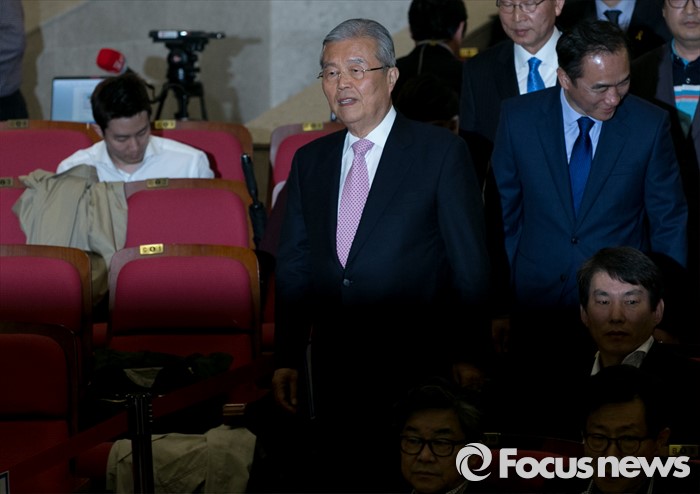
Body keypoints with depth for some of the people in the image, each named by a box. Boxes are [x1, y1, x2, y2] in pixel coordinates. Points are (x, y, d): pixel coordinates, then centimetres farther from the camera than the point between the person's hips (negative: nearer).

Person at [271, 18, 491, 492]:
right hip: (334, 371, 4)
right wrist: (287, 359, 7)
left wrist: (467, 355, -8)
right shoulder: (310, 161, 10)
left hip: (417, 367, -4)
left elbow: (471, 265, -5)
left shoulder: (441, 151, -4)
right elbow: (292, 268, 13)